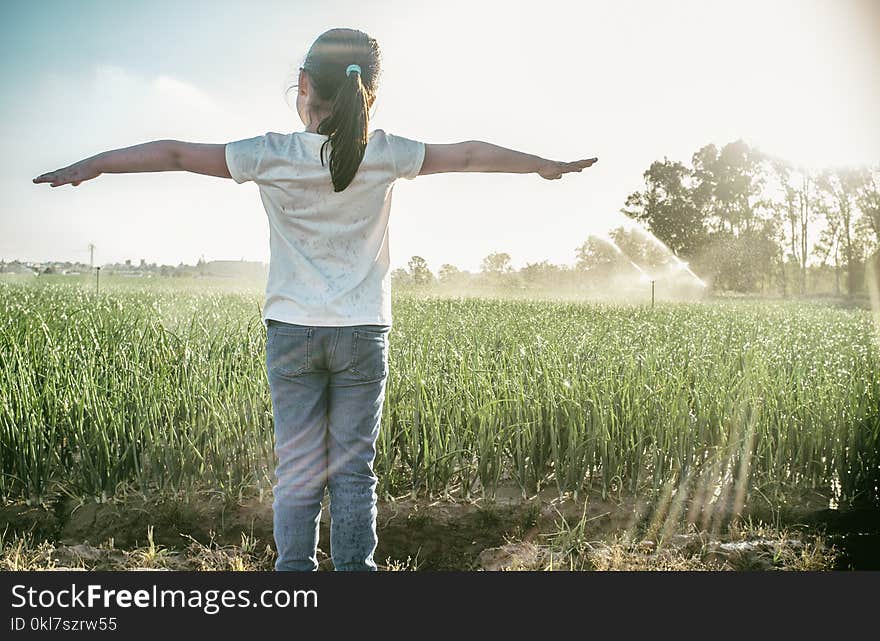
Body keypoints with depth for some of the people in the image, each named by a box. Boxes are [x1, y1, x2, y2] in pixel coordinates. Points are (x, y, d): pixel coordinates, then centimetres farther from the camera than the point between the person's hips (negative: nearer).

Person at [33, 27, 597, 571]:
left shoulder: (271, 156, -7)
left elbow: (175, 153, 1)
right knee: (355, 470, 7)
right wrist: (546, 165, 22)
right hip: (364, 334, 1)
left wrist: (90, 166, 13)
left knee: (298, 470, 5)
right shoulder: (386, 155, -4)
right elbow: (469, 155, 8)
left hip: (292, 331, 0)